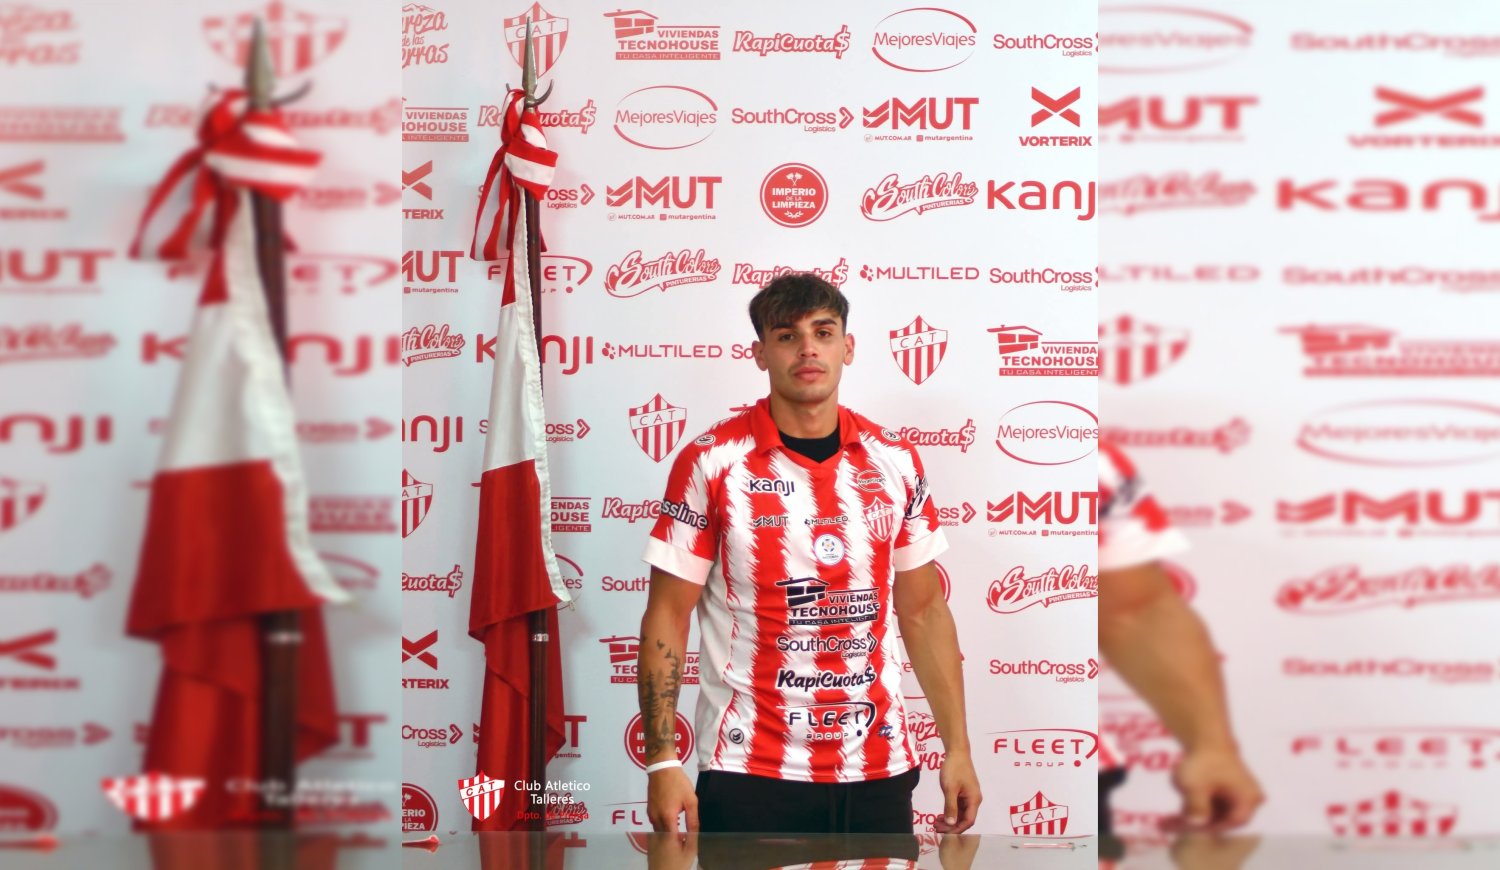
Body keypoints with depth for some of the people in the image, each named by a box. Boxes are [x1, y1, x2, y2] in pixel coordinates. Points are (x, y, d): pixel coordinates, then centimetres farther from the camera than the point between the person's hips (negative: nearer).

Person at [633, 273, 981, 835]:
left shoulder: (894, 461, 4)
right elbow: (667, 616, -5)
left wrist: (957, 747, 5)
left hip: (879, 769, 3)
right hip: (749, 771, -3)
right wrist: (662, 761, -11)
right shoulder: (711, 462, -6)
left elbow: (924, 610, 9)